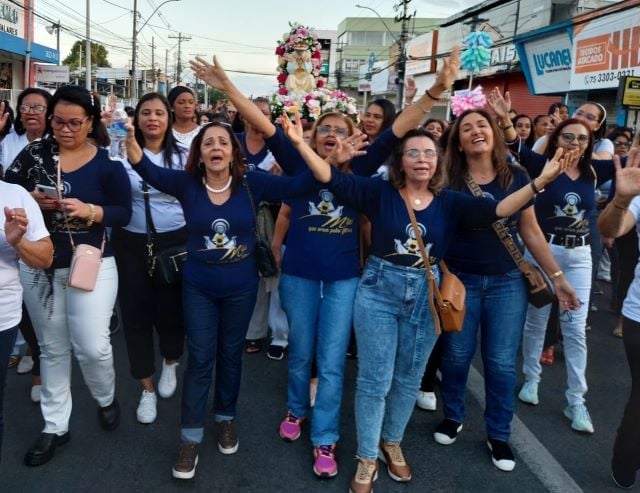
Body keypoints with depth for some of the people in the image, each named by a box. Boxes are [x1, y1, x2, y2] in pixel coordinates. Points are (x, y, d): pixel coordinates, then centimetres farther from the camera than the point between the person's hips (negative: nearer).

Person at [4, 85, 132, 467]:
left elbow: (124, 213, -5)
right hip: (38, 266, 3)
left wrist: (89, 210, -22)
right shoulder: (34, 153, 1)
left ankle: (107, 398, 28)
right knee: (52, 348, 13)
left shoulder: (107, 163, -5)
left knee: (92, 346, -5)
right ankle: (55, 426, 28)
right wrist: (33, 200, -15)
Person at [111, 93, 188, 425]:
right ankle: (147, 389, 22)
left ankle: (170, 364, 40)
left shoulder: (183, 156, 1)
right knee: (136, 313, 5)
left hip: (174, 243, 0)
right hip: (132, 244, 0)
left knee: (172, 309, 8)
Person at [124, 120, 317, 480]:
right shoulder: (187, 184, -8)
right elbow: (149, 171, -22)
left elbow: (297, 185, -17)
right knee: (200, 359, 5)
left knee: (231, 355, 16)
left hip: (241, 287, 1)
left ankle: (226, 419, 38)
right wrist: (130, 137, -39)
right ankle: (190, 439, 18)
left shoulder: (252, 184, -9)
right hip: (198, 287, 0)